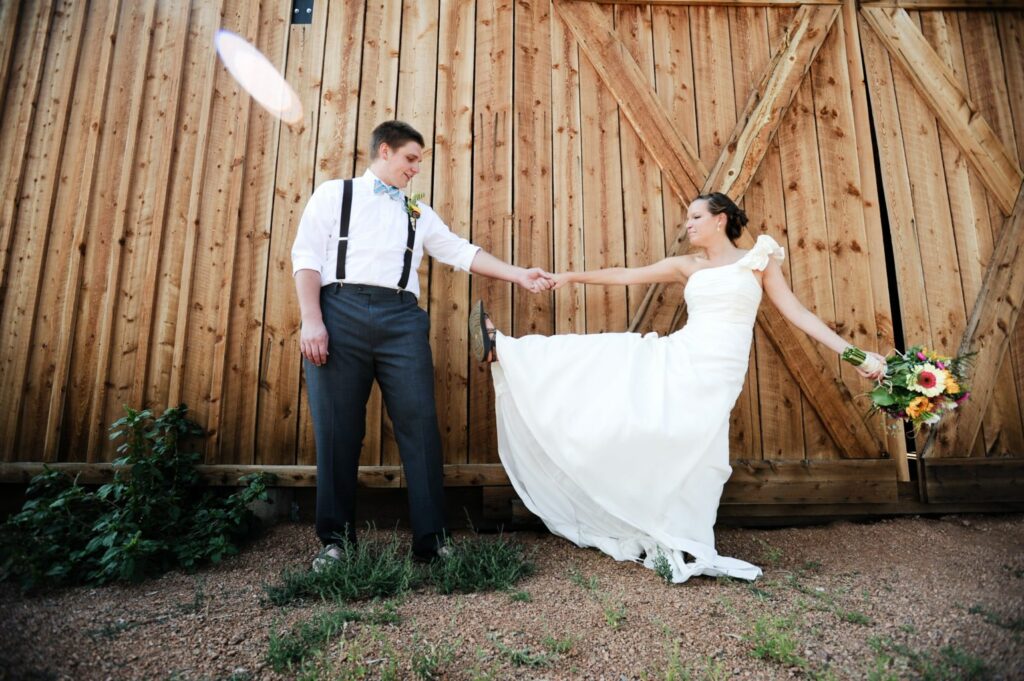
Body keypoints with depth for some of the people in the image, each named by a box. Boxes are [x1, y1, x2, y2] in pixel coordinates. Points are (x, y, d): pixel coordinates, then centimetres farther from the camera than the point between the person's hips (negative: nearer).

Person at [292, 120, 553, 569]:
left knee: (420, 426, -4)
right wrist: (311, 319, -9)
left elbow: (461, 252, 20)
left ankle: (431, 540, 6)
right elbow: (306, 255, 5)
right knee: (336, 431, 0)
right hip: (341, 312, -2)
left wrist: (519, 275, 14)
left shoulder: (419, 213, 25)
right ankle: (335, 539, 15)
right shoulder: (334, 194, 15)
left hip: (402, 318, 3)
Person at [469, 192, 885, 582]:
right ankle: (500, 350, -4)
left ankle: (679, 547, 9)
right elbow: (625, 276, 15)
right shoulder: (686, 266, 15)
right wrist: (573, 277, 12)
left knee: (682, 453, -9)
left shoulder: (760, 259, 7)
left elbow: (797, 314, 6)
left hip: (715, 373, -4)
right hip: (675, 359, 4)